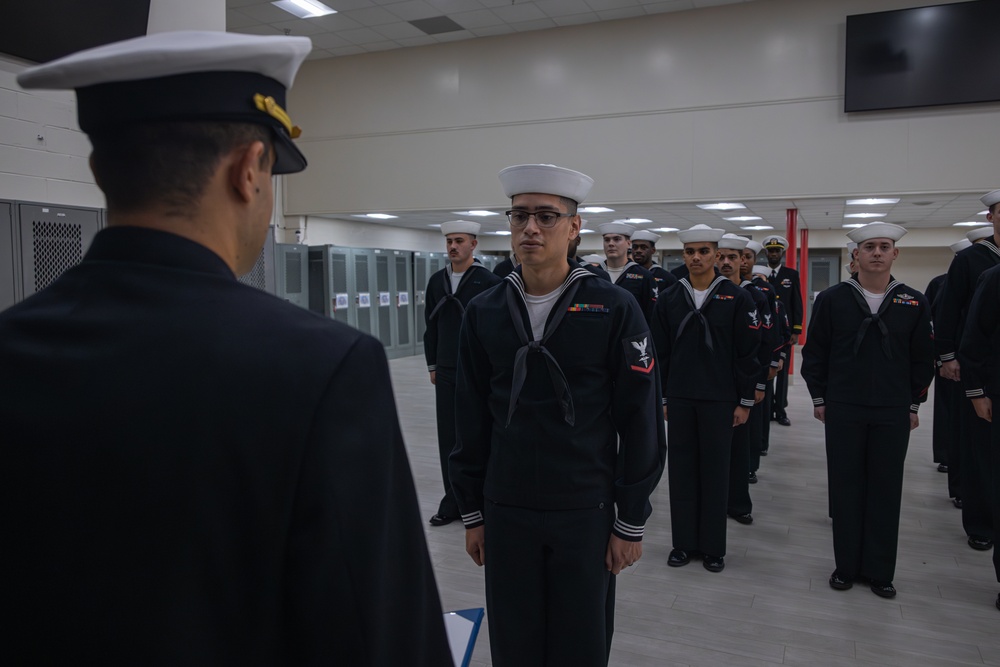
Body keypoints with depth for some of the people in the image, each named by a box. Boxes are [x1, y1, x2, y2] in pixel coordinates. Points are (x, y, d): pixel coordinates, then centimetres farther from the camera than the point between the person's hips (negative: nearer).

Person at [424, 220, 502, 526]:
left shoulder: (489, 282, -7)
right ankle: (453, 500, 20)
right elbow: (431, 325, 13)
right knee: (448, 437, 8)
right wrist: (432, 365, 11)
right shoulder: (436, 281, 8)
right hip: (446, 372, 5)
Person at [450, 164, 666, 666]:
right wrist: (472, 512, 7)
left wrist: (631, 522, -4)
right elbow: (472, 421, 6)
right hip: (505, 512, 3)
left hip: (586, 512, -2)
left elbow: (640, 423, -6)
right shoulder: (483, 313, 1)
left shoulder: (615, 309, -9)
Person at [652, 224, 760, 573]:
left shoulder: (737, 298, -3)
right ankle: (684, 542, 22)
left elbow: (747, 353, -2)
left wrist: (745, 401, -4)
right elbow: (661, 353, 7)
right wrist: (662, 398, 5)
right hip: (679, 398, 2)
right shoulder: (669, 299, 4)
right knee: (681, 470, 8)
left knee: (715, 472, 7)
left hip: (719, 399, -2)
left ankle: (713, 547, 21)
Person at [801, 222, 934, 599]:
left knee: (886, 491, 8)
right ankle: (846, 566, 20)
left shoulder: (914, 303, 1)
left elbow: (922, 359, 7)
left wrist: (914, 404, 5)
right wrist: (818, 399, 0)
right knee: (845, 488, 7)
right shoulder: (831, 299, -3)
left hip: (894, 413, 1)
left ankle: (880, 571, 22)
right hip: (843, 411, -1)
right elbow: (814, 353, 1)